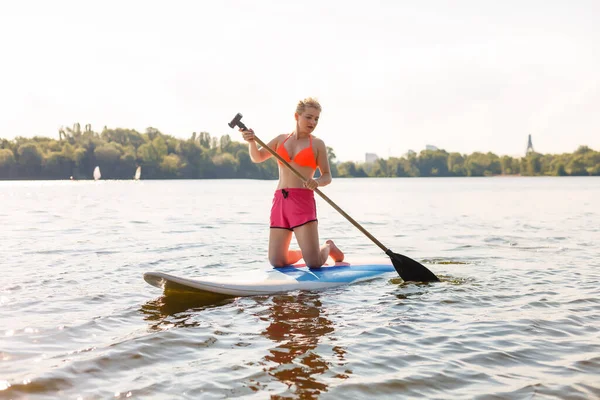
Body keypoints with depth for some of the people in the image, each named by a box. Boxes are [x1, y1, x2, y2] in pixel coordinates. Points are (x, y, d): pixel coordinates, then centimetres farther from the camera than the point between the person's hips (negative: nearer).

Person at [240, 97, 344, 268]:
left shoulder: (317, 144, 7)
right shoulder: (281, 139, 16)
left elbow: (327, 176, 5)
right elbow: (257, 157, 11)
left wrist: (317, 182, -18)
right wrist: (251, 141, -9)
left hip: (303, 200, -3)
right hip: (280, 201, 3)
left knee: (314, 263, -11)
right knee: (276, 262, 1)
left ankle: (328, 247, 24)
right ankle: (303, 252, 32)